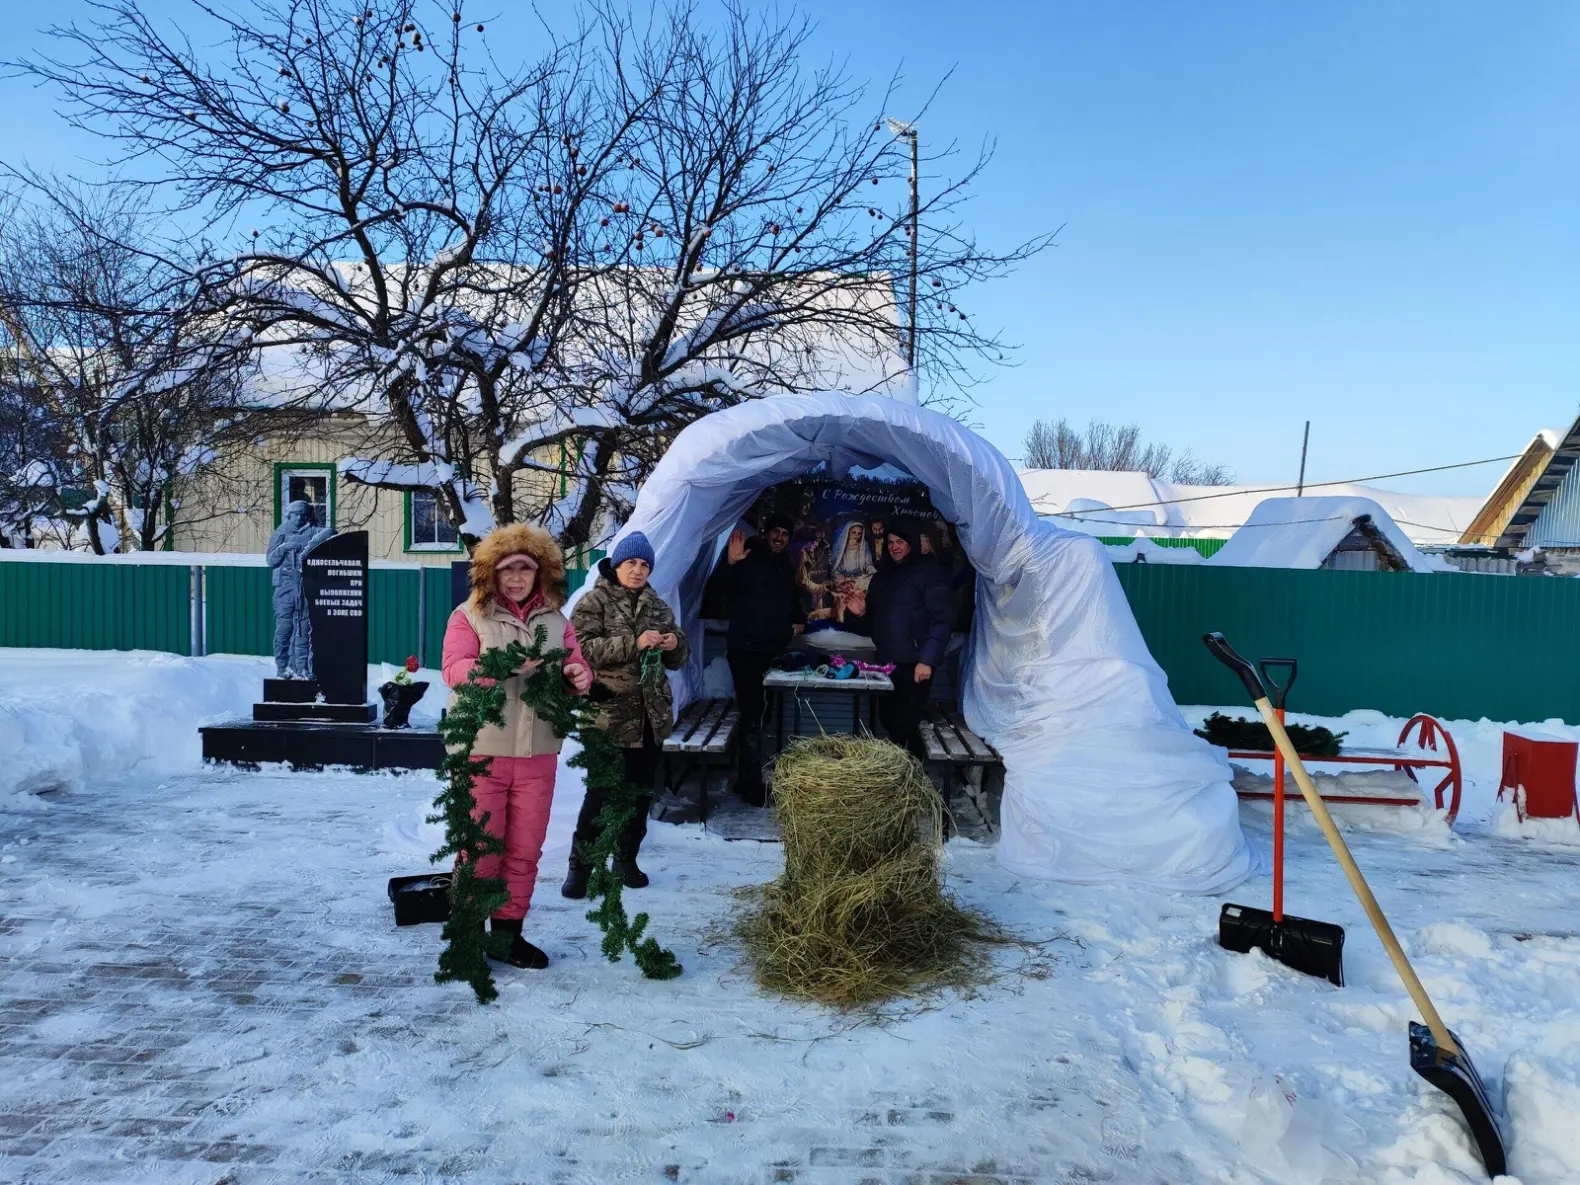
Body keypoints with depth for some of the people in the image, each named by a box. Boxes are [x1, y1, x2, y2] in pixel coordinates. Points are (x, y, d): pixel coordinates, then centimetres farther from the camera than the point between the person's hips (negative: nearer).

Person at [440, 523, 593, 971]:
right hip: (481, 752, -4)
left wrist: (579, 676, -15)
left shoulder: (556, 620, 10)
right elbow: (454, 669, -14)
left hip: (537, 754, 4)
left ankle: (508, 930, 25)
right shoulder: (469, 616, -2)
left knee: (525, 849, 11)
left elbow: (576, 666, 11)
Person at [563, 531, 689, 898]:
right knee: (603, 790, -6)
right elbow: (584, 648, -17)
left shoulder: (658, 606, 13)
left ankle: (626, 857, 26)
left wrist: (675, 644, -6)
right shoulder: (593, 602, -2)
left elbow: (677, 661, 18)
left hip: (651, 713, 6)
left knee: (641, 789, 11)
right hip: (610, 713, -5)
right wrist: (633, 643, -24)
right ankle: (580, 864, 7)